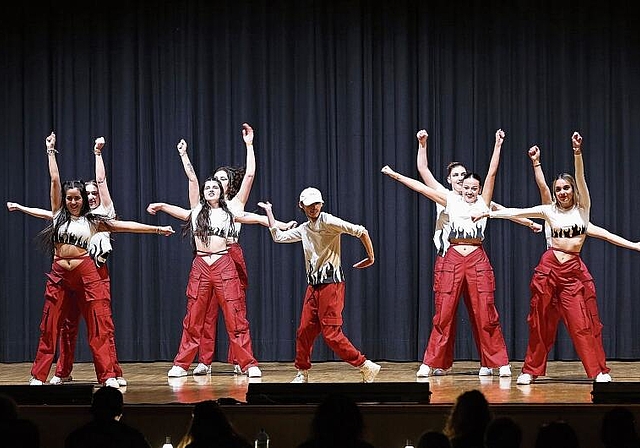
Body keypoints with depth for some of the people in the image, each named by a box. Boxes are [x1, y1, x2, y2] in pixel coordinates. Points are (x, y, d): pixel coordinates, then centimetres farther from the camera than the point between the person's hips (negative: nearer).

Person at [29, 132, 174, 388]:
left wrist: (157, 229, 0)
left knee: (100, 327, -6)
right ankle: (38, 376, 8)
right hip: (60, 274, 1)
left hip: (87, 273, -1)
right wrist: (50, 151, 7)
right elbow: (54, 180, 7)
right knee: (50, 327, 3)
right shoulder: (59, 215, 9)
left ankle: (108, 376, -6)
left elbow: (124, 225, 4)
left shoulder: (93, 221, 7)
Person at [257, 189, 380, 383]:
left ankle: (366, 366, -8)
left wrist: (371, 257, -10)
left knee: (331, 333, -13)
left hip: (331, 283, -8)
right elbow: (278, 236, 23)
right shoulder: (304, 229, 14)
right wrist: (269, 213, 23)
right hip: (313, 285, 8)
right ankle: (302, 373, 23)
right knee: (304, 330, 9)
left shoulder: (327, 221, -10)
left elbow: (361, 232, -15)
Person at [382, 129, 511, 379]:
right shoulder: (452, 202, 9)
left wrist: (498, 145, 1)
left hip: (477, 260, -1)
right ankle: (434, 364, 7)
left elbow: (492, 173, 4)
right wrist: (395, 176, 8)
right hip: (453, 259, 1)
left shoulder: (483, 203, 7)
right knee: (444, 314, 1)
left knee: (485, 315, -2)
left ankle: (500, 363, 5)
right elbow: (422, 188, 8)